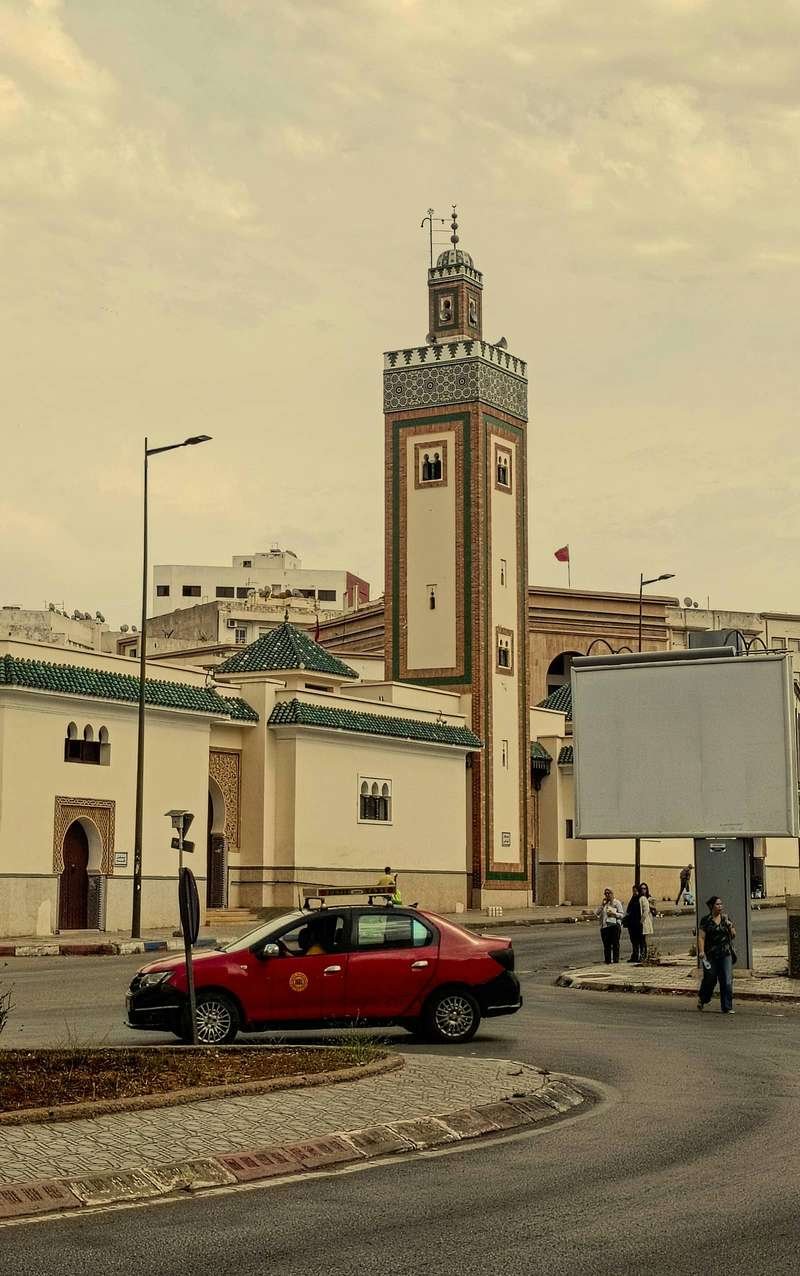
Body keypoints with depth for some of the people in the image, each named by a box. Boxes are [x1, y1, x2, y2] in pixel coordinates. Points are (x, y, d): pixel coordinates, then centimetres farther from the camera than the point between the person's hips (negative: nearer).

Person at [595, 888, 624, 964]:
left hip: (615, 925, -3)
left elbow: (622, 915, 1)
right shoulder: (603, 903, 17)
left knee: (615, 944, -6)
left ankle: (616, 961, -3)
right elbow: (596, 913, 7)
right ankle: (607, 962, 5)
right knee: (606, 945, 0)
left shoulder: (616, 902, 6)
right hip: (604, 926, 3)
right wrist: (602, 905, 0)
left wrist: (613, 913, -13)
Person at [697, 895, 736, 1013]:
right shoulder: (705, 920, -3)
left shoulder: (726, 918, 9)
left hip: (725, 954, 3)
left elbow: (733, 936, 13)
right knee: (710, 979, 4)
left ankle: (727, 1007, 0)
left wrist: (730, 926, -6)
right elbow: (701, 937, -7)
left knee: (727, 981, -5)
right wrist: (701, 952, -17)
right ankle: (702, 999, 32)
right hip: (711, 955, -3)